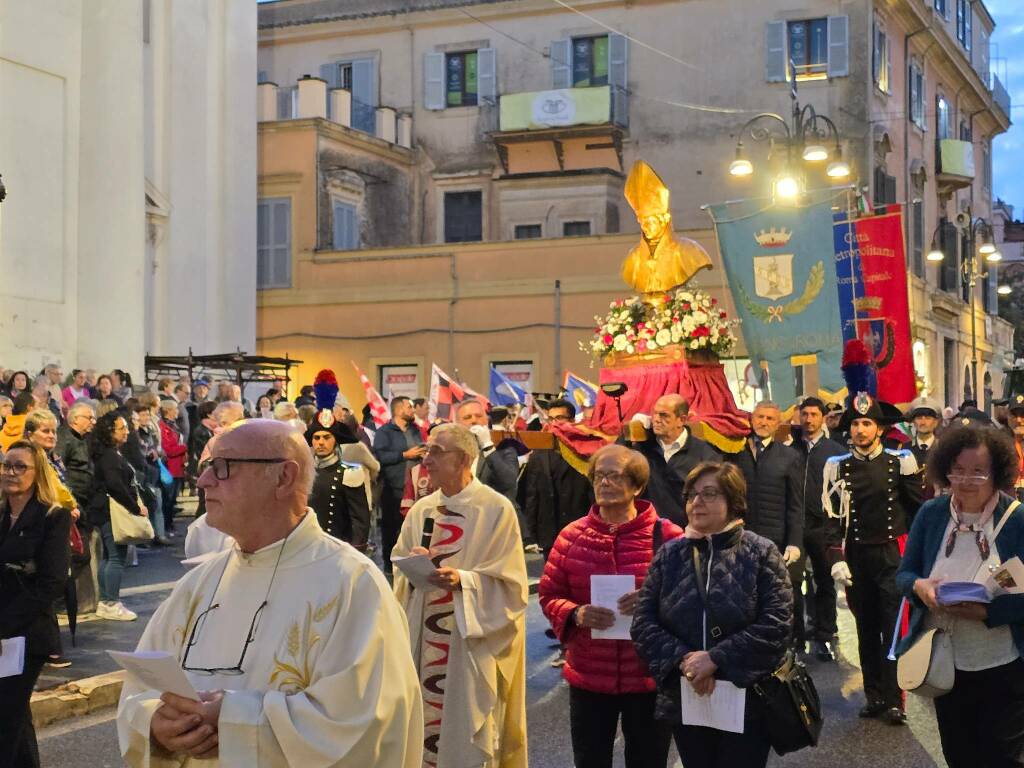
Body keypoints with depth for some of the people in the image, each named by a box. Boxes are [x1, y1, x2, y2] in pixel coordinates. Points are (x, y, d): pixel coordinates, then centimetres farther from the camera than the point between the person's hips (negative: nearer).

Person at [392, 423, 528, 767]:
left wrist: (462, 580, -23)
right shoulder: (420, 510, 8)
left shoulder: (497, 509, -7)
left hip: (471, 643, -5)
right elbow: (399, 567, 9)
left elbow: (510, 580, -10)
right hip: (424, 639, 5)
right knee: (423, 722, 8)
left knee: (467, 733, 0)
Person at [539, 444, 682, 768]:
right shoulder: (572, 535, 1)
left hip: (649, 679, -2)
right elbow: (549, 595, 5)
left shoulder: (667, 536, -7)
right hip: (588, 677, 2)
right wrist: (576, 614, -16)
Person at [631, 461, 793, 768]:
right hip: (685, 703, 3)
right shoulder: (669, 555, 6)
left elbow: (776, 623, -13)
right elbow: (643, 622, 1)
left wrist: (716, 658, -18)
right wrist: (683, 660, -15)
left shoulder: (761, 553, -4)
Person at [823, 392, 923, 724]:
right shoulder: (838, 466, 3)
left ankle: (894, 701, 2)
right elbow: (832, 517, 1)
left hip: (893, 555, -2)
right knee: (866, 631, 9)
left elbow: (919, 508, 7)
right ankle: (874, 697, 18)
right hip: (856, 557, 2)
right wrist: (836, 558, -5)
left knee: (894, 630, -3)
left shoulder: (900, 462, -1)